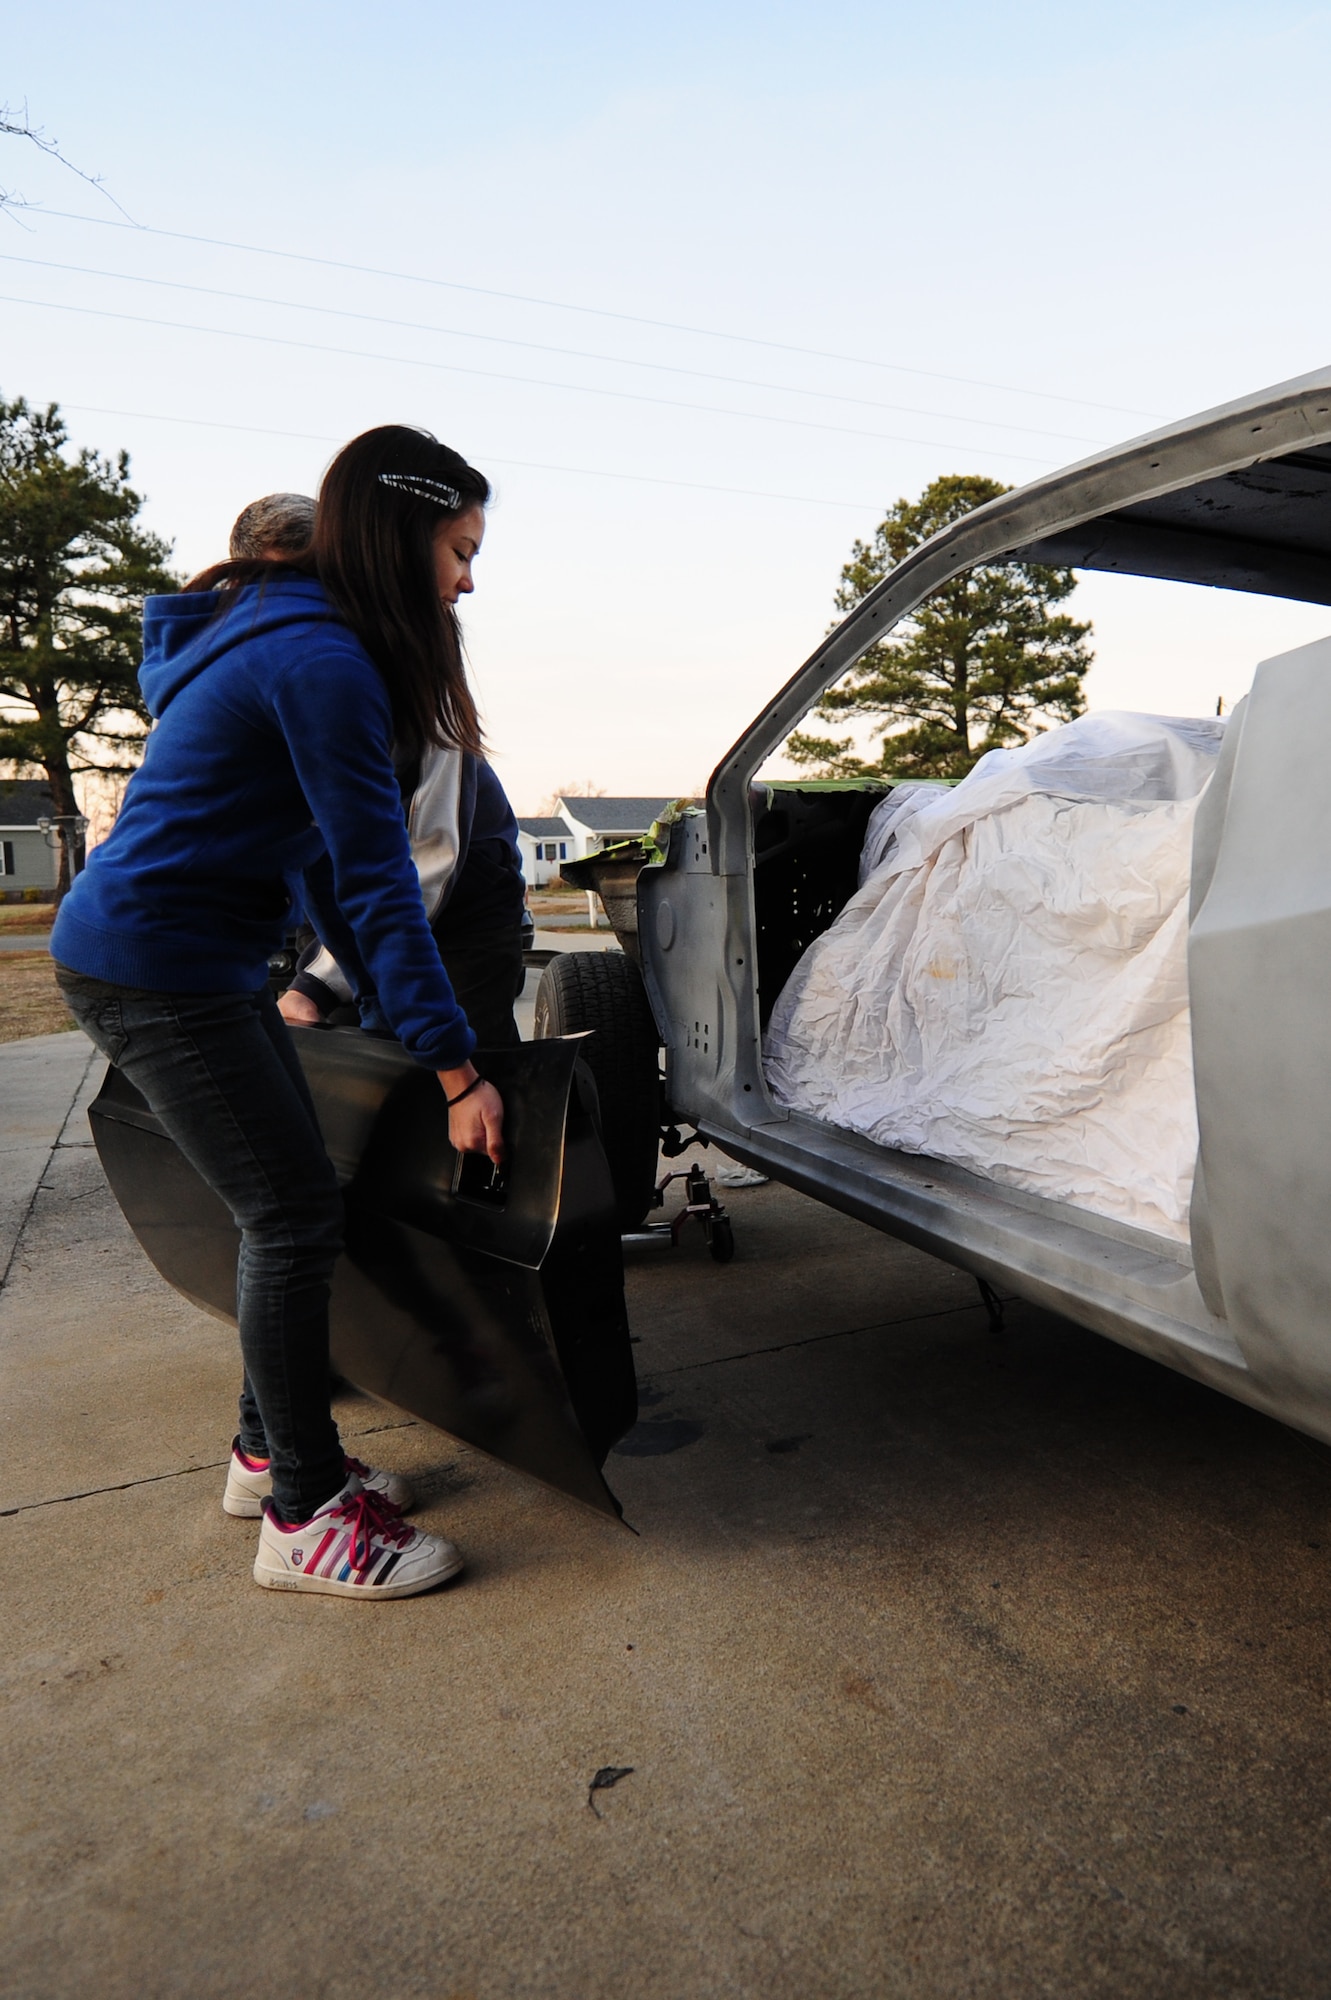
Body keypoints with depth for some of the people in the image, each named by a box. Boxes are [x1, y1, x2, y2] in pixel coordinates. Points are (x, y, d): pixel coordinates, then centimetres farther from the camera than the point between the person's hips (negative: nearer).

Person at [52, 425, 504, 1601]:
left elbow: (321, 858, 17)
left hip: (206, 968, 10)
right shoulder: (322, 659, -18)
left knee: (288, 1208, 14)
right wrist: (455, 1070, -18)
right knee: (296, 1217, -5)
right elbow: (375, 877, -21)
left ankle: (272, 1449, 31)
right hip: (154, 969, -10)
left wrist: (395, 1004, 17)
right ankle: (305, 1521, 9)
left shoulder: (290, 637, 15)